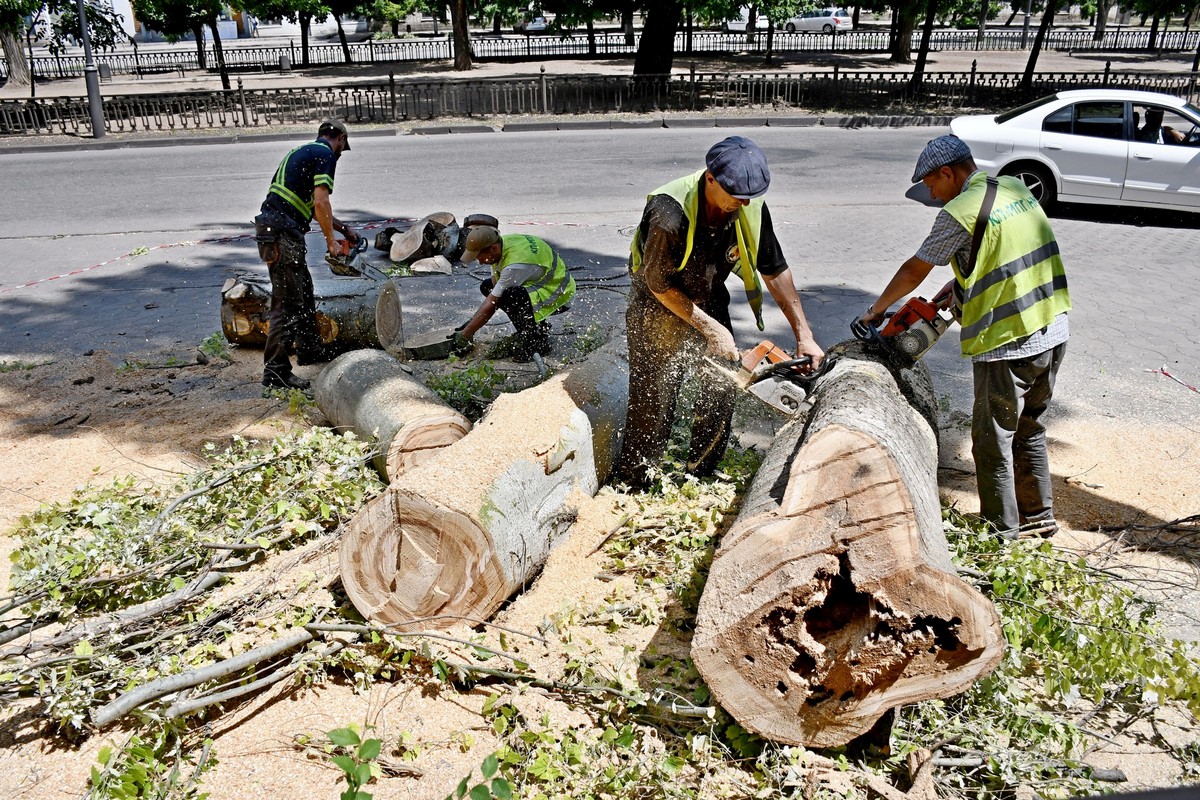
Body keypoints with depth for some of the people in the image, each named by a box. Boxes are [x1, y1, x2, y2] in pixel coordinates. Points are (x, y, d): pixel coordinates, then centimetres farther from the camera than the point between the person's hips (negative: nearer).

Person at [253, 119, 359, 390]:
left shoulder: (302, 152, 24)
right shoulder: (325, 155, -5)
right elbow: (320, 202, -17)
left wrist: (342, 227, 32)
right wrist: (331, 242, -8)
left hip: (271, 227, 10)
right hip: (282, 233, -10)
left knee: (304, 293, 21)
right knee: (288, 301, -9)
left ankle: (309, 351, 35)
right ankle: (275, 370, -8)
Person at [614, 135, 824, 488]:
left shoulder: (750, 208, -17)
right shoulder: (670, 212, -34)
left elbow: (775, 270, -7)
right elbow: (659, 284, -22)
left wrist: (804, 335, -9)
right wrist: (710, 328, -20)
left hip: (710, 302, 6)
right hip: (659, 310, -5)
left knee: (722, 392, 7)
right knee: (653, 405, -2)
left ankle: (702, 476, 26)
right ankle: (632, 483, 17)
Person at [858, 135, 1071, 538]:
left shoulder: (960, 212, -14)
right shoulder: (1017, 189, 9)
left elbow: (913, 272, -4)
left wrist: (876, 309, 10)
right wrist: (960, 283, 17)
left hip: (1007, 343, -8)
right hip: (1054, 332, 9)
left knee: (993, 442, 5)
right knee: (1028, 429, 22)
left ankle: (1002, 533, 15)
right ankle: (1038, 515, 34)